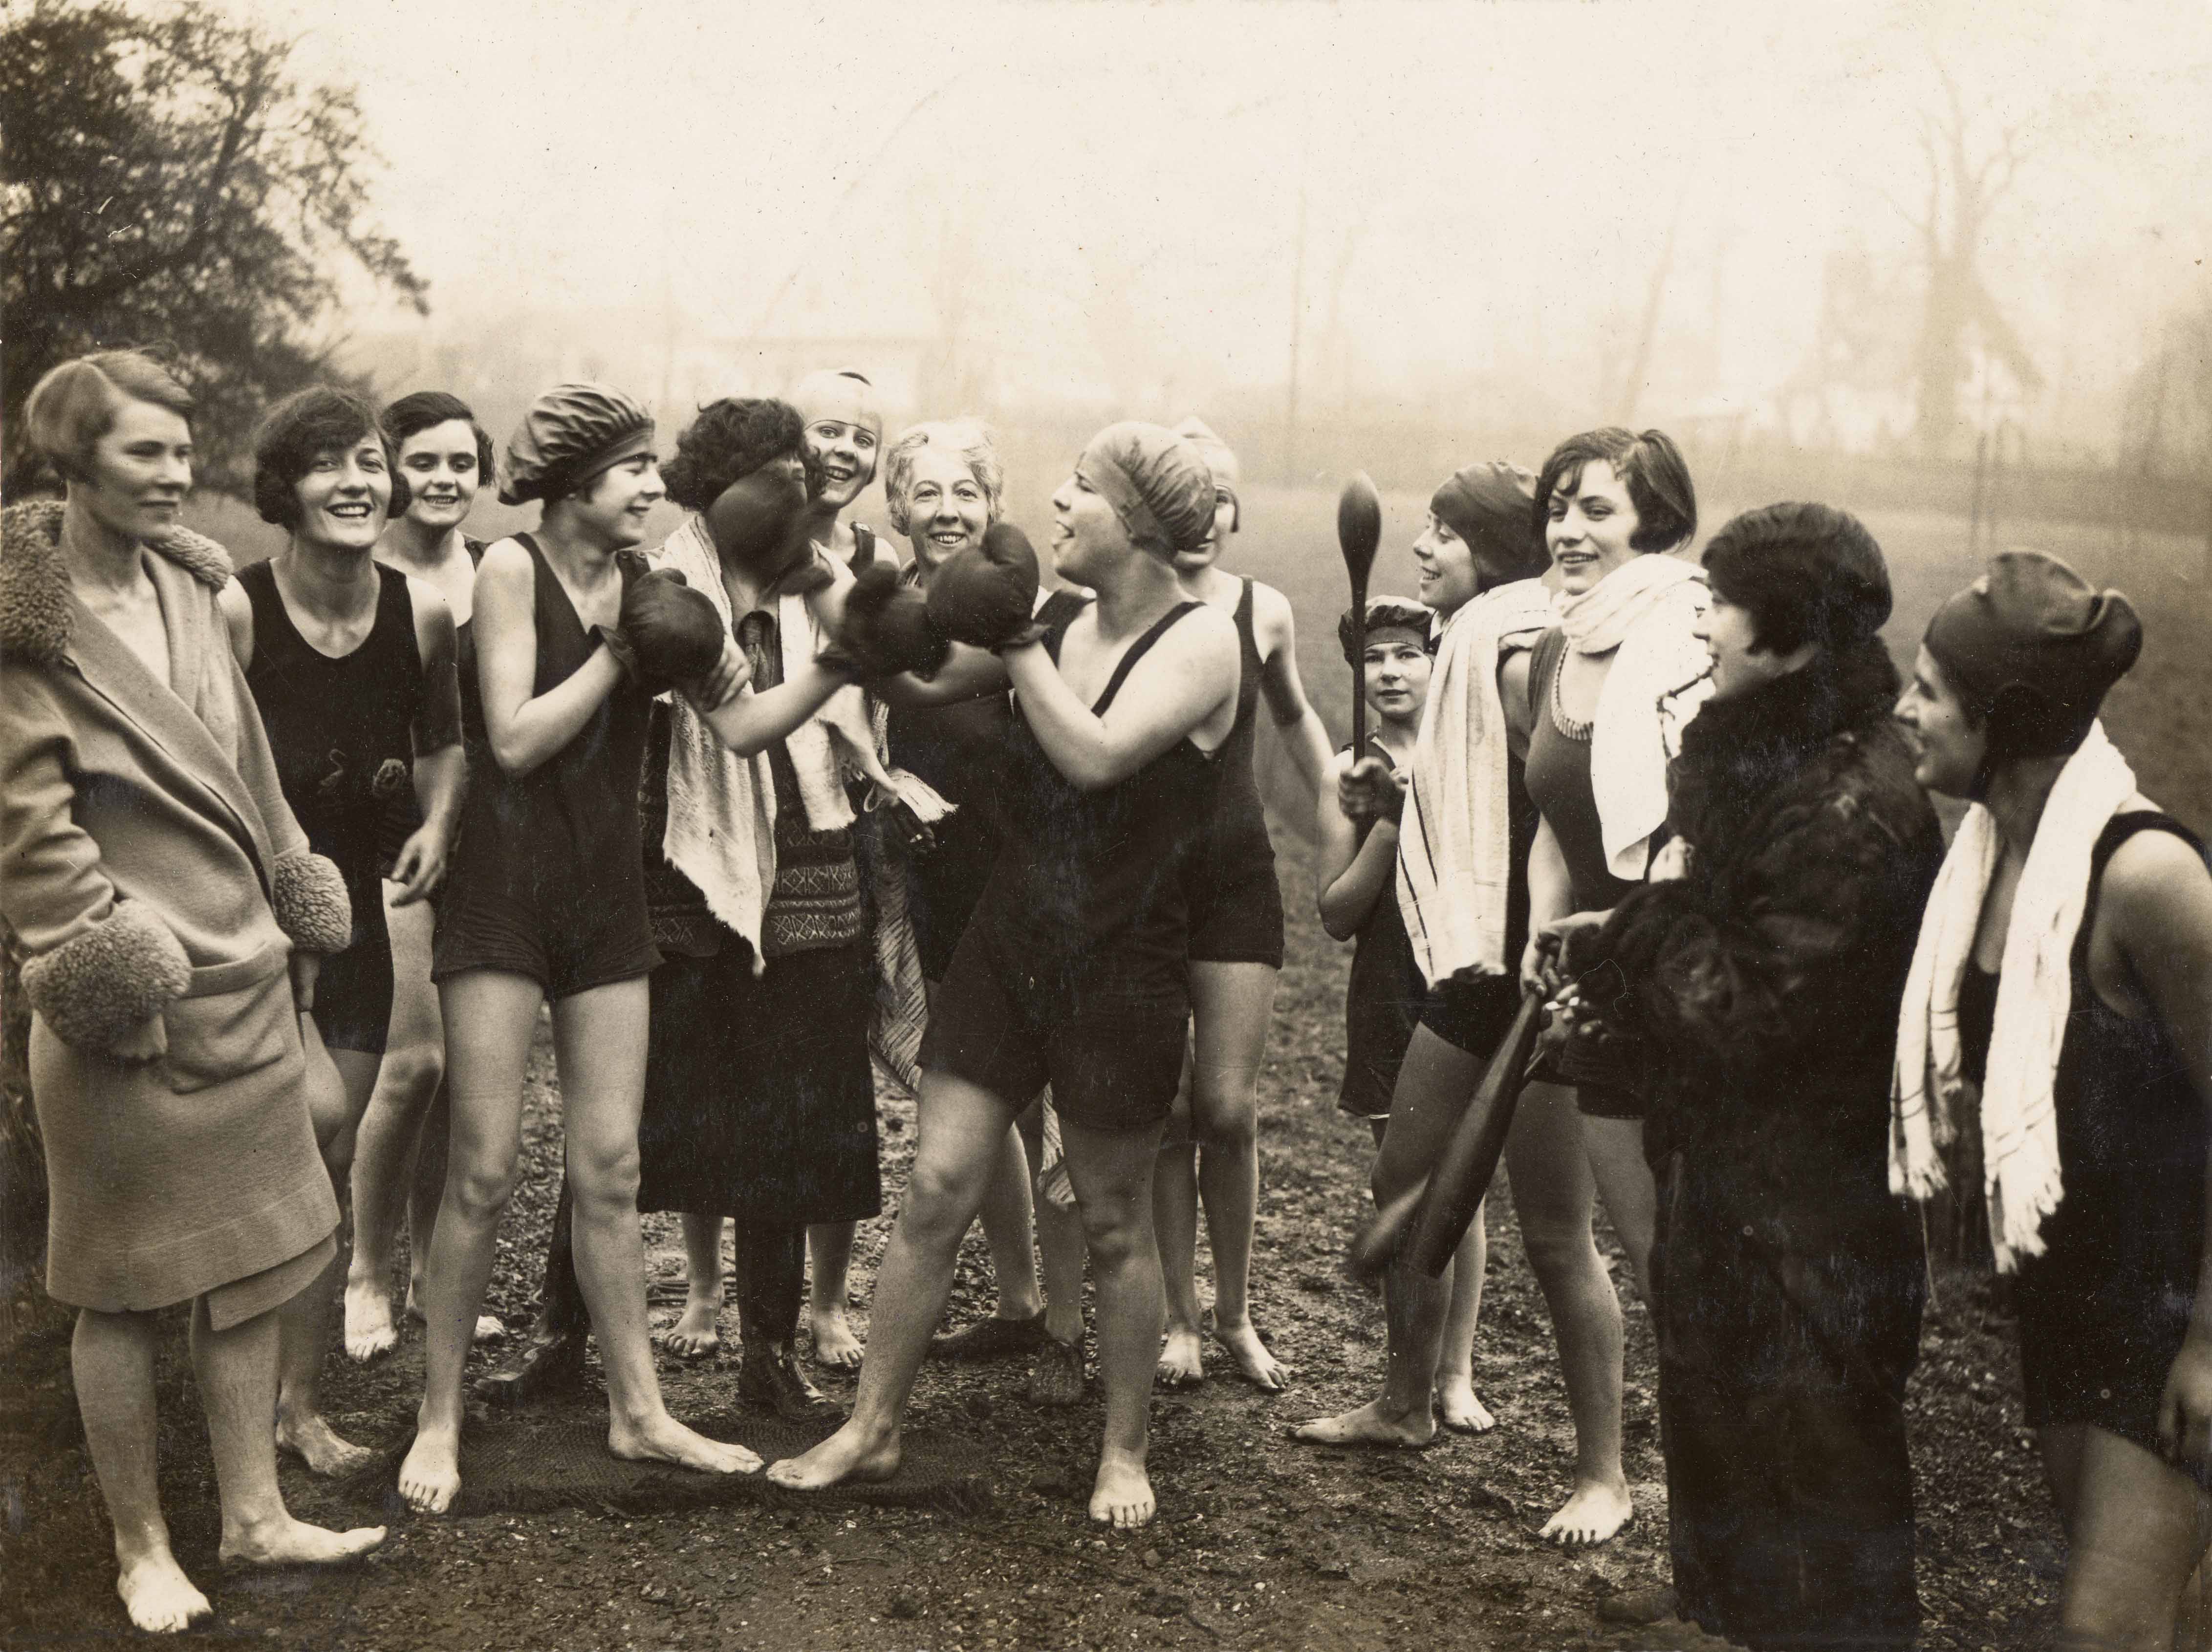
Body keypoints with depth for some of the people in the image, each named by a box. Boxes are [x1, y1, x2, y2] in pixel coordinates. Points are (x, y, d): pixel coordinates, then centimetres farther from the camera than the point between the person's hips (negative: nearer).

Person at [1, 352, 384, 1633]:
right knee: (128, 1285, 6)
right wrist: (104, 961, -16)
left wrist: (294, 917, 15)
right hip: (129, 1001, -7)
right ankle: (142, 1550, 21)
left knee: (255, 1257, 13)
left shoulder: (190, 583, 9)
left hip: (245, 980, 7)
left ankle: (256, 1515, 26)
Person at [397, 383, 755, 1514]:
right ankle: (440, 1416, 13)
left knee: (610, 1167, 8)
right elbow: (515, 740, -13)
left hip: (606, 892, 4)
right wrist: (620, 650, -10)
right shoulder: (513, 568, -6)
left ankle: (638, 1410, 18)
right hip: (507, 887, -4)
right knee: (485, 1168, -2)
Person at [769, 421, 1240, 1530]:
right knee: (935, 1190, 3)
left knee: (1114, 1224, 8)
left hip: (1124, 969, -4)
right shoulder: (1055, 622, 4)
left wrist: (1014, 642, -15)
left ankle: (1125, 1454, 26)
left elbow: (1096, 753, -25)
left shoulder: (1201, 639, -11)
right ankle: (872, 1427, 17)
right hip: (1006, 943, 4)